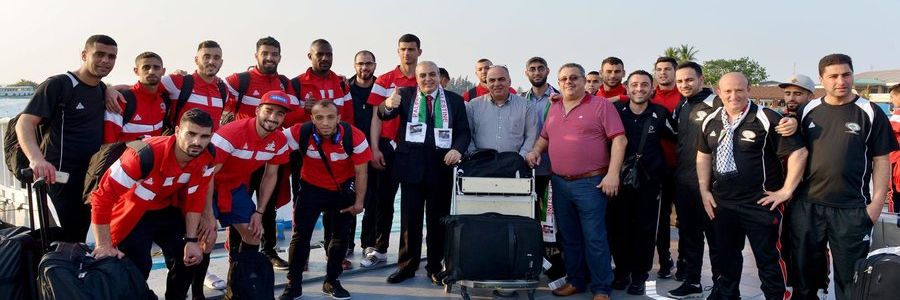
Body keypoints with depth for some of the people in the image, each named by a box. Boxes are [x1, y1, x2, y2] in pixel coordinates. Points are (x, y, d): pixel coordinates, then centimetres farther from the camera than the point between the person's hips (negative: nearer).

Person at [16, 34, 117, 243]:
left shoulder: (102, 90, 13)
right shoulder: (58, 85, -8)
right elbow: (24, 123, -17)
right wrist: (36, 158, -35)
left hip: (90, 178, 7)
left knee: (78, 241, 12)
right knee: (64, 243, -9)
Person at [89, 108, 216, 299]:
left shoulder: (206, 160, -19)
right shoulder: (146, 154, -35)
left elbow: (194, 199, -5)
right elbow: (103, 196, -30)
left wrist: (192, 240, -8)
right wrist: (104, 245, -26)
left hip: (167, 210, 5)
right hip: (132, 213, -5)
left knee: (187, 261, -2)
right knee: (136, 271, -13)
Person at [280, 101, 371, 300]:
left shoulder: (355, 137, -26)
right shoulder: (300, 133, -26)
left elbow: (361, 171, -15)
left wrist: (359, 201, -9)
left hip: (343, 189, 1)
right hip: (311, 188, 0)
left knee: (341, 234, 8)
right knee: (301, 234, -3)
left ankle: (331, 282, 25)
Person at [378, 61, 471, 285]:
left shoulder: (454, 101, 6)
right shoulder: (406, 95, 5)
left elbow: (464, 131, 3)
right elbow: (384, 115, -11)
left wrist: (457, 149, -18)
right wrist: (388, 105, -35)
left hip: (441, 166, 0)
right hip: (411, 166, 0)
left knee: (438, 218, 9)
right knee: (409, 219, 7)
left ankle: (435, 267, 20)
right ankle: (407, 266, 18)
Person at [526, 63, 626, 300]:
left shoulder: (601, 105, -5)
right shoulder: (554, 108, 13)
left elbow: (619, 139, -10)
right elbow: (545, 137, 26)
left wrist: (612, 174, -18)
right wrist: (536, 151, 5)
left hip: (591, 183, -6)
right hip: (559, 183, 6)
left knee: (594, 238, -3)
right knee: (569, 236, 14)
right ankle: (575, 281, 27)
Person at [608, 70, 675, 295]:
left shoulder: (660, 114, -2)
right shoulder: (616, 110, -1)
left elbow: (675, 138, 10)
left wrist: (661, 164, 4)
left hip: (649, 181, 0)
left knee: (645, 230, 6)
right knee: (618, 227, 7)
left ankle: (639, 276, 20)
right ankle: (621, 271, 24)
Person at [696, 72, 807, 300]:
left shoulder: (766, 119, -14)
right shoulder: (711, 121, 6)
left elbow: (798, 152, -13)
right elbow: (703, 156, 18)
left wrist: (786, 190, -12)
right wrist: (704, 190, 12)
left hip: (761, 203, -6)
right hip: (722, 203, 6)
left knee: (768, 258, 3)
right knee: (726, 255, 19)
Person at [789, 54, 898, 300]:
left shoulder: (870, 113, -1)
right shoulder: (807, 111, 5)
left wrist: (877, 202, -8)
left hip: (852, 210, -2)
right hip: (806, 206, 2)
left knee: (849, 276, 8)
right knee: (804, 270, 14)